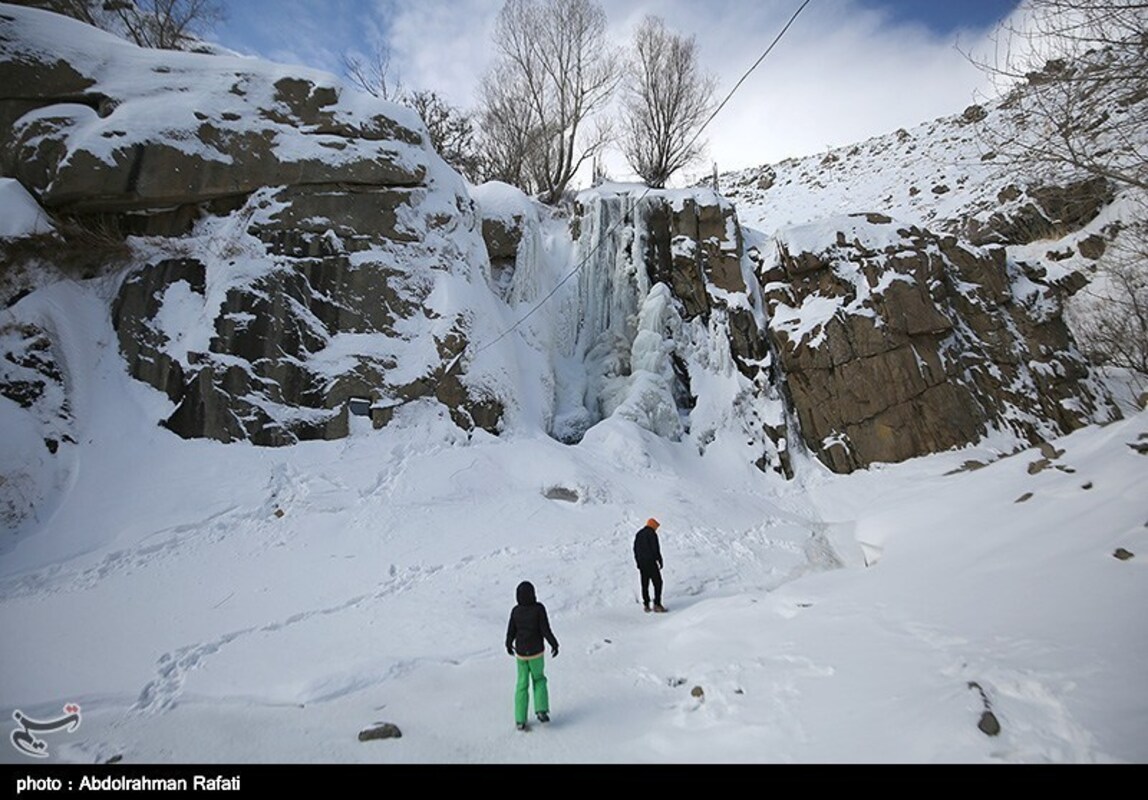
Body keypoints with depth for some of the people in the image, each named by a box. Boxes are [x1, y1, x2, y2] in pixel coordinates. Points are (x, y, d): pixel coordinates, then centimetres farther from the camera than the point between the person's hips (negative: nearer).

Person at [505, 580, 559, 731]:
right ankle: (541, 710, 8)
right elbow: (545, 630, -16)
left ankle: (520, 721, 16)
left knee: (522, 685, 14)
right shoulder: (539, 608, -18)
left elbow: (511, 632, -1)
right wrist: (554, 644, -1)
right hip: (536, 652, -2)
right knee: (539, 679, 22)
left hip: (521, 652, 2)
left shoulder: (515, 611, -10)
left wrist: (508, 645, 19)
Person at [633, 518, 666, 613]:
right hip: (650, 562, -7)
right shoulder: (652, 534, -9)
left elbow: (635, 549, 16)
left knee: (645, 584, 11)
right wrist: (660, 561, -7)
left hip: (641, 563, 7)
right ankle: (657, 604, -6)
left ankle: (646, 605, 13)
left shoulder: (639, 534, 14)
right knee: (657, 582, -2)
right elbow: (655, 549, -14)